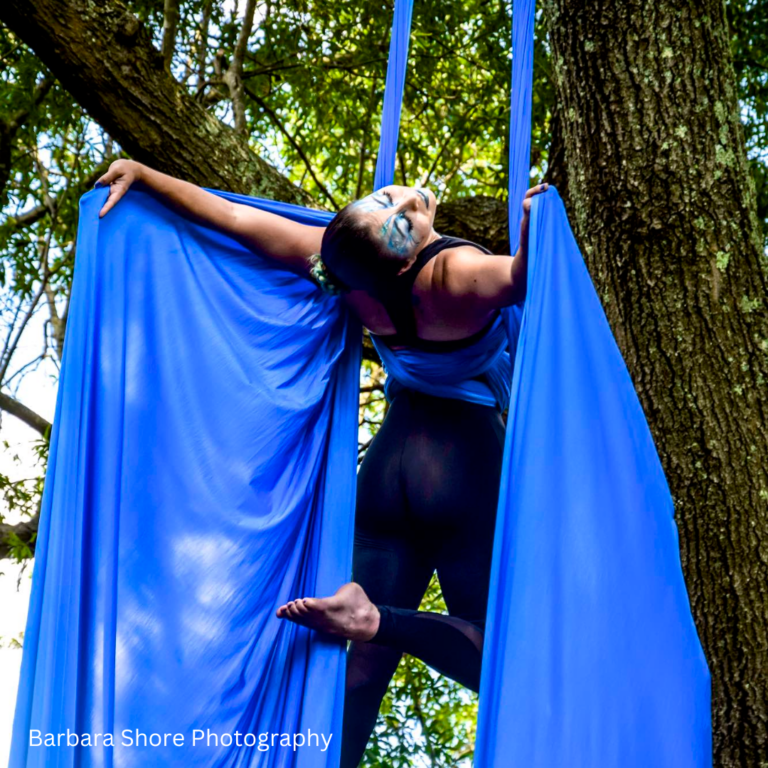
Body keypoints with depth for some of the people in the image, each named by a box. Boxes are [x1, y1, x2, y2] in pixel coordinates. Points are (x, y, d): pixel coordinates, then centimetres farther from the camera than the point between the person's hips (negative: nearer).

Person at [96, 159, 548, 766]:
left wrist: (141, 172, 11)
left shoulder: (343, 258, -5)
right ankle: (377, 618, -26)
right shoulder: (452, 274, -21)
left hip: (391, 461, 6)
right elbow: (519, 277, -38)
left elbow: (236, 217, 2)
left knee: (370, 655, 8)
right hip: (466, 461, -6)